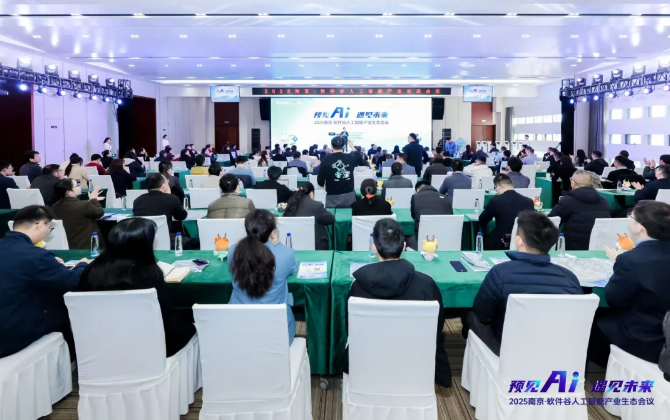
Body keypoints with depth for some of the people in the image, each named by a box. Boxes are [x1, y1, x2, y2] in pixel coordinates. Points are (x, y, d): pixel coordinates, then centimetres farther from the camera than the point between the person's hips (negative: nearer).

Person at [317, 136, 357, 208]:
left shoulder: (326, 160, -11)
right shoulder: (351, 157, -3)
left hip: (333, 197, -2)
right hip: (349, 195, 2)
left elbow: (320, 181, -7)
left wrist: (324, 186, 17)